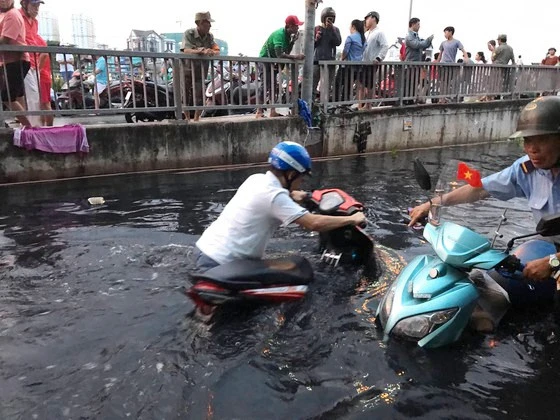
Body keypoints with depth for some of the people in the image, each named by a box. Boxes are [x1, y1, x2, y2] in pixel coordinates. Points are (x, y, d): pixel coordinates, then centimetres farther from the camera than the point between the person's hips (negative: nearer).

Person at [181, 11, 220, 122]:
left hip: (201, 72, 3)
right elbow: (186, 51, -28)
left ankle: (196, 120, 15)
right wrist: (202, 51, -44)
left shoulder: (209, 36, 2)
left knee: (200, 99, 0)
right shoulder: (189, 34, -13)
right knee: (186, 99, 2)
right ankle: (187, 120, 17)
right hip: (187, 71, -3)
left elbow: (217, 51, -6)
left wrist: (212, 52, -32)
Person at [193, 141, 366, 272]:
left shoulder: (257, 179, 6)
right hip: (218, 262, -10)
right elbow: (313, 223, -24)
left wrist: (291, 195, 20)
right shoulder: (274, 195, -20)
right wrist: (351, 219, -11)